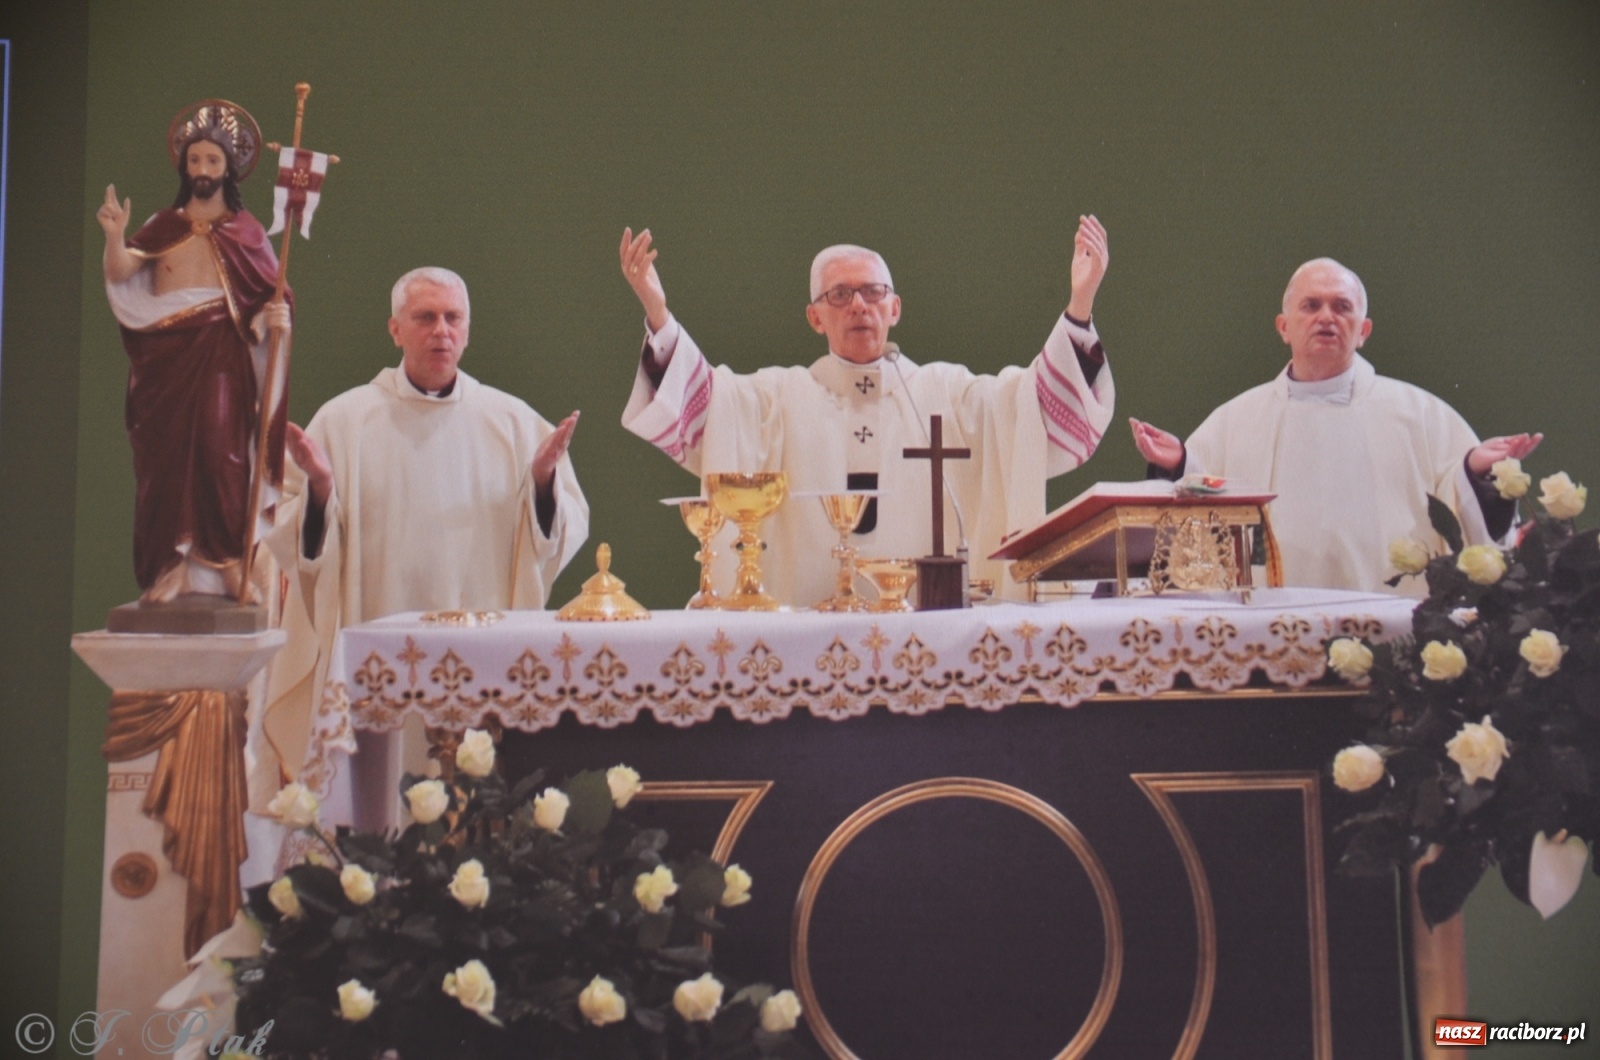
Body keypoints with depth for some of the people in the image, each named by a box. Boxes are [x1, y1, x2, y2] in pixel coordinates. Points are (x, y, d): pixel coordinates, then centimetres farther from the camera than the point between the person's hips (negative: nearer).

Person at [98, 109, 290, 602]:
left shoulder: (245, 233, 11)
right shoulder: (163, 227, 15)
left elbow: (273, 298, 7)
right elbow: (121, 277, 3)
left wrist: (275, 317, -15)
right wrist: (115, 236, -15)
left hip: (221, 361, -2)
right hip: (166, 362, 2)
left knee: (217, 454, -16)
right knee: (167, 462, -4)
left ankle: (216, 569, -12)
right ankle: (168, 573, -2)